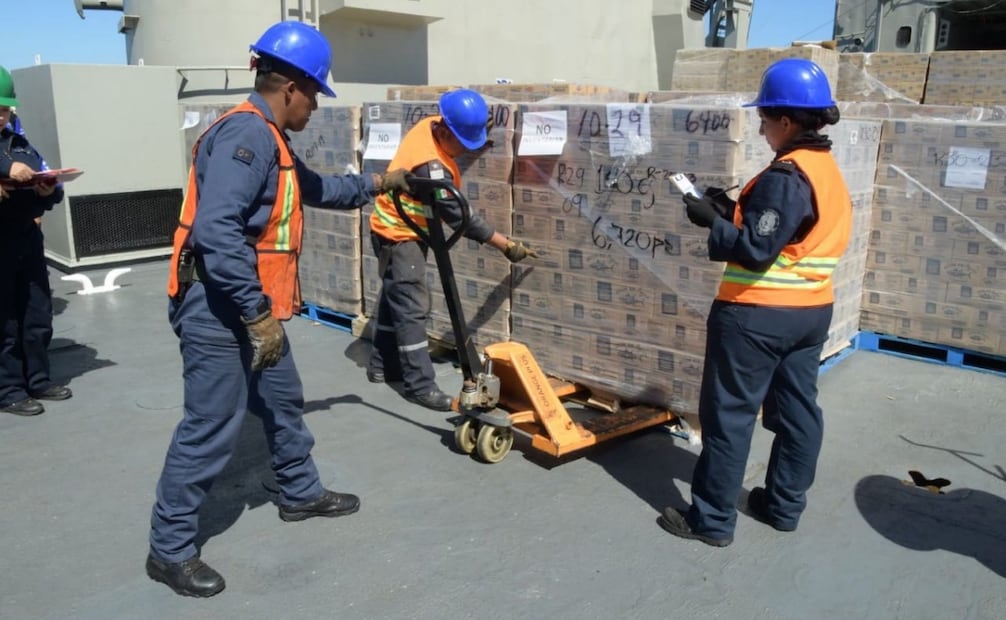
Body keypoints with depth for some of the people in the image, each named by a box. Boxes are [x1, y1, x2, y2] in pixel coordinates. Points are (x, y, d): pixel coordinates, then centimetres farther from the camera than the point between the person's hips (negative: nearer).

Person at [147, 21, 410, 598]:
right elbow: (216, 231, -30)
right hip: (220, 310, -11)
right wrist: (259, 314, -28)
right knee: (212, 426, -3)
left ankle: (301, 493, 40)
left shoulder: (269, 139, 14)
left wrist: (378, 182, 36)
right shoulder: (246, 133, -21)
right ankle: (170, 549, 11)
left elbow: (315, 188, 32)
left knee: (283, 401, 21)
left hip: (252, 308, 11)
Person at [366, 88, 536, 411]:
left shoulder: (430, 124, -9)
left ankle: (382, 366, 30)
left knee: (396, 299, 17)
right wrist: (507, 245, -25)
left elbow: (465, 133, 15)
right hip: (399, 236, -10)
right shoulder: (430, 166, -33)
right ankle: (420, 385, -4)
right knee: (413, 307, -9)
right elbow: (460, 217, -30)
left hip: (406, 230, 10)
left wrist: (478, 132, -8)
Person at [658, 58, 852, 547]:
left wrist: (711, 220, -11)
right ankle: (784, 505, 29)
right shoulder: (828, 171, 10)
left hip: (757, 315, -9)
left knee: (729, 414, 0)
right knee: (797, 411, 15)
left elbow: (755, 249, -23)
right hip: (812, 311, 10)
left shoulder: (785, 176, -20)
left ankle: (713, 519, 9)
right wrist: (734, 210, 7)